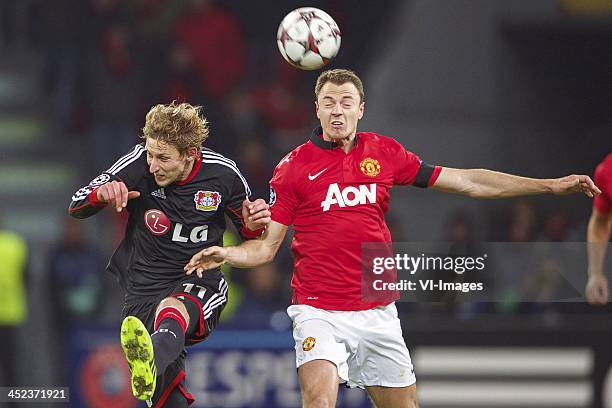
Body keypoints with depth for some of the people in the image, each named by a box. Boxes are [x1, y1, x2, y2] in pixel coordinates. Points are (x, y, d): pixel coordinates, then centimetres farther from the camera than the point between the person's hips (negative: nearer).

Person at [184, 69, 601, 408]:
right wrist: (226, 254, -21)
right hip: (319, 310, -4)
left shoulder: (386, 153, 5)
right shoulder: (294, 167, -3)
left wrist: (551, 185, 8)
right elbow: (266, 246, 0)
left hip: (378, 311, 4)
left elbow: (467, 181, 10)